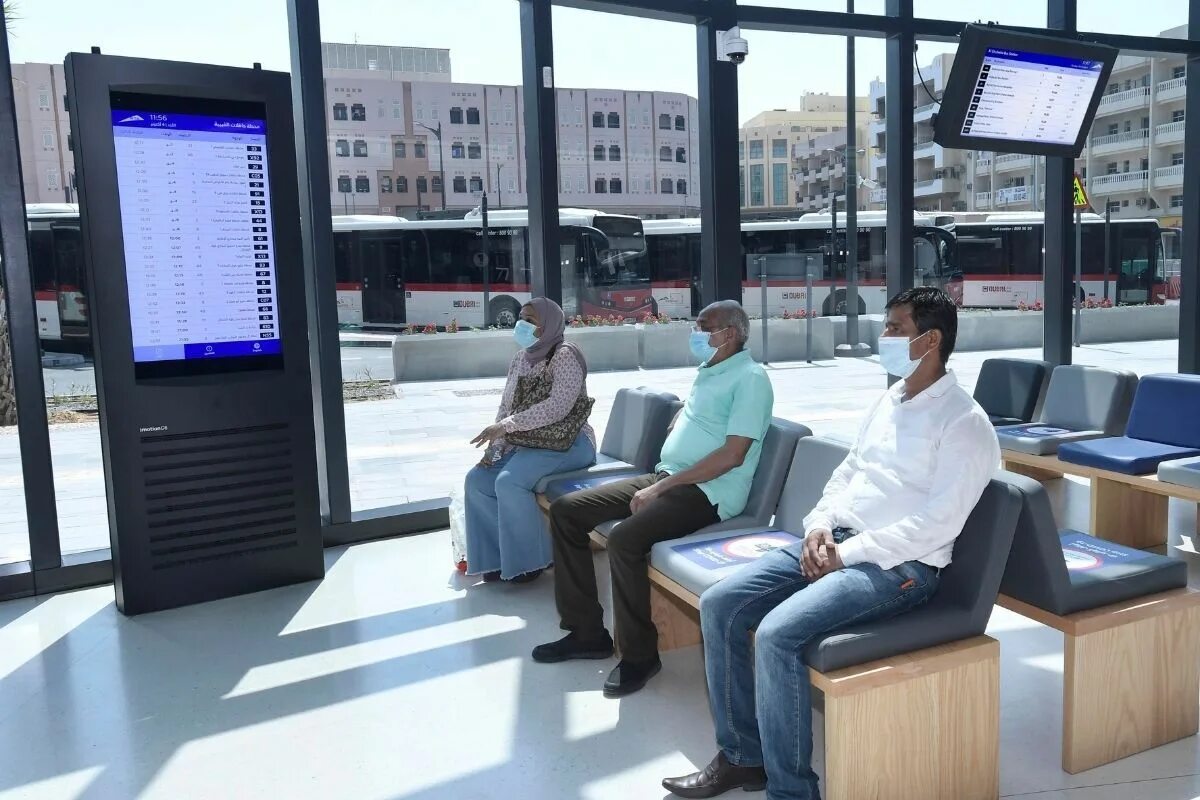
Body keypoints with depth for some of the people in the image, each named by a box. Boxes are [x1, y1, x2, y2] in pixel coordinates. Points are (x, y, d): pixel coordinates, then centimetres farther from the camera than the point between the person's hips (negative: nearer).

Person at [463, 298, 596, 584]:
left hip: (567, 442, -8)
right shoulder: (520, 359, 12)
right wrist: (495, 448, -4)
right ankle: (499, 554, 4)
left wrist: (507, 426, -27)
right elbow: (505, 407, 11)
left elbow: (558, 407, -25)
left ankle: (530, 558, -10)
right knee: (477, 479, -8)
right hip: (526, 443, 8)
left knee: (509, 482, -28)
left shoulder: (565, 355, -12)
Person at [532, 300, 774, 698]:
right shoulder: (708, 371, 19)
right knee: (565, 510, 0)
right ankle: (587, 631, 5)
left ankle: (639, 654, -12)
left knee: (624, 539, -33)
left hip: (707, 492, -10)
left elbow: (732, 455, -18)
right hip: (666, 477, 10)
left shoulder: (750, 378, -9)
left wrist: (661, 487, -19)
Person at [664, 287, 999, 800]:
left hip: (899, 565, -8)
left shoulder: (964, 423, -10)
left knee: (777, 634, -29)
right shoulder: (889, 401, 16)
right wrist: (819, 525, 0)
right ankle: (742, 756, 8)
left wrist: (850, 552, -18)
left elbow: (938, 523, -19)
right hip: (834, 542, 9)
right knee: (718, 605, -5)